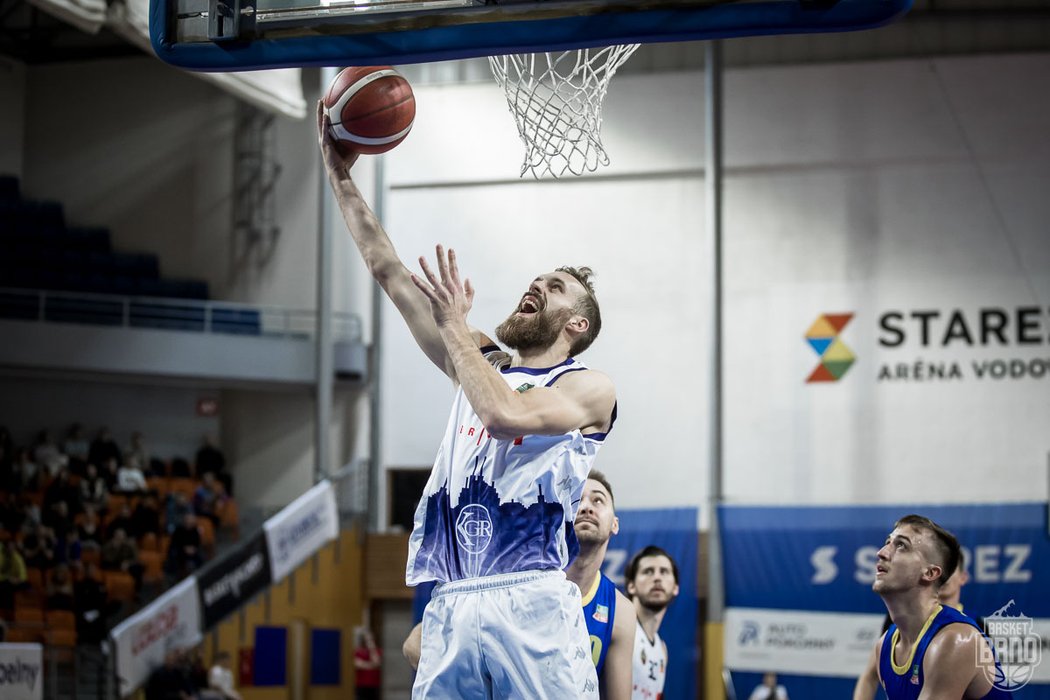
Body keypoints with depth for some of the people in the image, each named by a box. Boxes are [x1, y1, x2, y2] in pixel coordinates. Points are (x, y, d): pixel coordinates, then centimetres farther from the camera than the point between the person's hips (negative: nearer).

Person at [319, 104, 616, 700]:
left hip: (532, 607, -5)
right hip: (452, 606, 5)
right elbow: (389, 272, 19)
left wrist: (455, 326, -4)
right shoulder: (484, 364, 21)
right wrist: (340, 176, 14)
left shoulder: (589, 388, 5)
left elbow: (505, 416, -16)